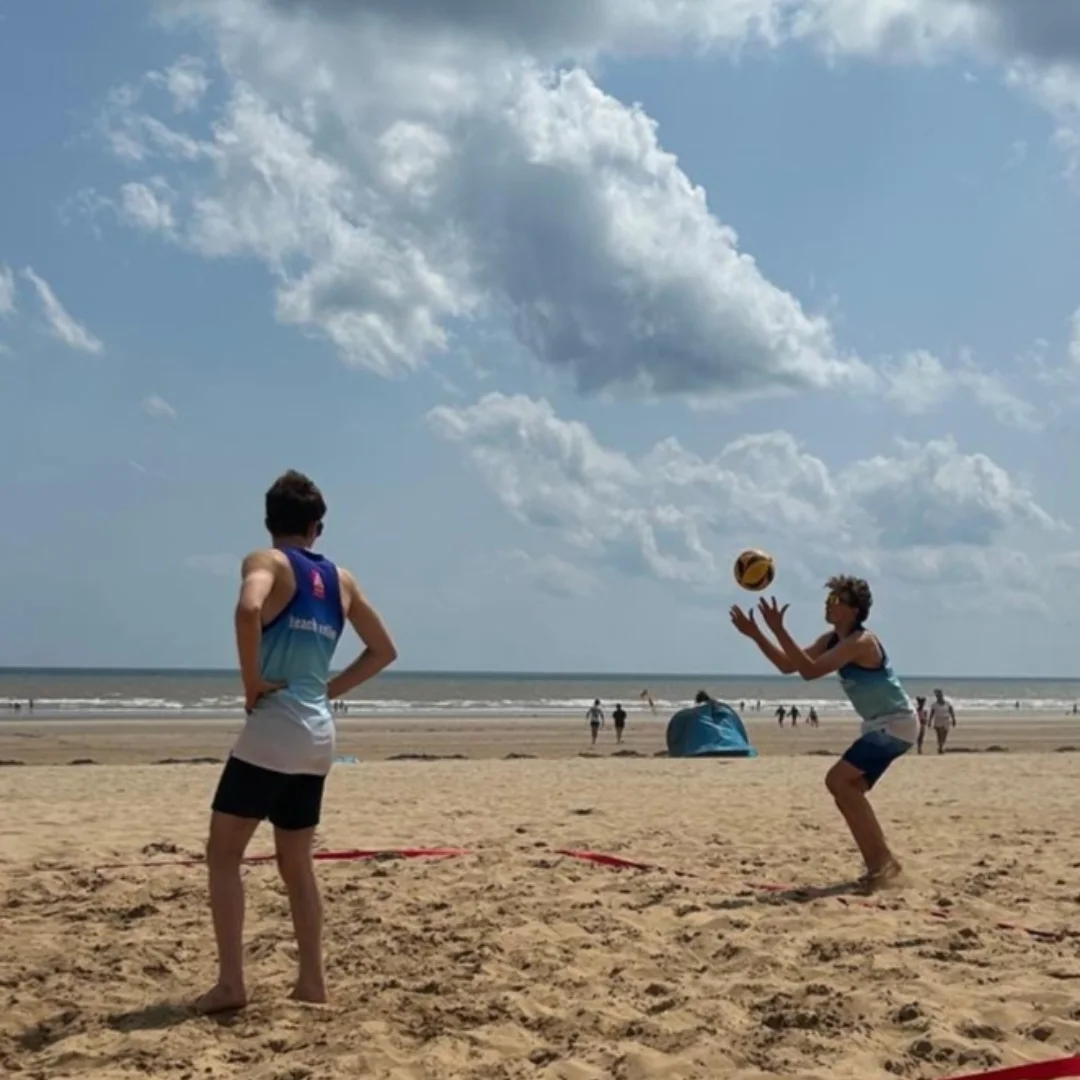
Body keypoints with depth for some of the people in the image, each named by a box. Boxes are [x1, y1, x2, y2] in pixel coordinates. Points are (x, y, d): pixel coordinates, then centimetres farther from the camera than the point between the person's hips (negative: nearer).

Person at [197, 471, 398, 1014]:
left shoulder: (267, 561, -4)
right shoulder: (341, 579, 14)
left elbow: (249, 610, -27)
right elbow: (384, 650, 21)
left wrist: (251, 682, -16)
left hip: (272, 730, -6)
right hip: (318, 736, 6)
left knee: (223, 853, 2)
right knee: (296, 862, 15)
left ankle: (229, 983, -3)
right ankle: (311, 981, 14)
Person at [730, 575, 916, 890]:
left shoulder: (860, 641, -22)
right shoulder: (831, 640, 7)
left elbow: (810, 671, -32)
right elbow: (788, 665, 6)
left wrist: (778, 630, -35)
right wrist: (756, 634, -3)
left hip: (896, 724, -10)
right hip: (880, 726, 10)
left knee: (838, 781, -18)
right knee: (848, 790, 7)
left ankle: (882, 859, -13)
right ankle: (879, 863, 13)